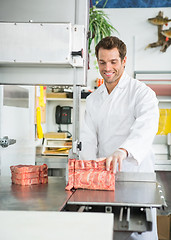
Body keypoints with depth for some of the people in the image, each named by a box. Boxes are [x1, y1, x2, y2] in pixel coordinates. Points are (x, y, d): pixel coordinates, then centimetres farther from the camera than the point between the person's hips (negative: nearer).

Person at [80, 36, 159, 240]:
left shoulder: (142, 93, -6)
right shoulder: (93, 99, 13)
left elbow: (146, 128, -24)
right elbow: (88, 137, 6)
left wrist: (122, 151, -43)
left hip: (136, 177, -4)